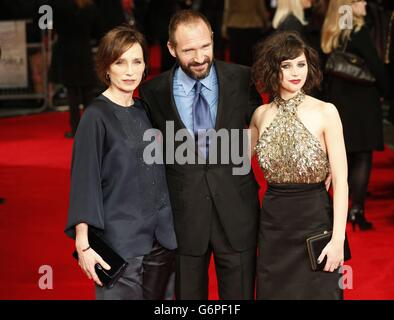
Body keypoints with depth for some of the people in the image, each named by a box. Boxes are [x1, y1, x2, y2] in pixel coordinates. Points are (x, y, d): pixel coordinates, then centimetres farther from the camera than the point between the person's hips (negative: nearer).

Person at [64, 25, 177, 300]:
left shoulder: (145, 111, 9)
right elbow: (84, 179, -11)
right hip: (119, 241, -5)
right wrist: (83, 243, -17)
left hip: (161, 238, 6)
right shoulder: (96, 117, -8)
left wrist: (169, 231, 11)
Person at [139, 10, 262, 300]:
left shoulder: (242, 79, -4)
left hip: (236, 209, 0)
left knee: (239, 293, 9)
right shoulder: (154, 92, -5)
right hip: (183, 213, 0)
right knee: (188, 293, 12)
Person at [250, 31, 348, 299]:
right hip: (273, 224, 4)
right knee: (274, 292, 12)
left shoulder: (325, 113, -8)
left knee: (315, 292, 7)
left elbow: (340, 180, -10)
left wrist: (338, 239, -15)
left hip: (315, 220, -3)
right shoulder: (262, 114, 4)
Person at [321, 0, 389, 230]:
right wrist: (384, 90, 4)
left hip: (337, 99, 6)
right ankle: (357, 211, -2)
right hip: (363, 100, -6)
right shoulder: (359, 32, -14)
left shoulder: (331, 34, 4)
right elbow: (376, 66, -12)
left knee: (344, 155, 15)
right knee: (363, 157, 0)